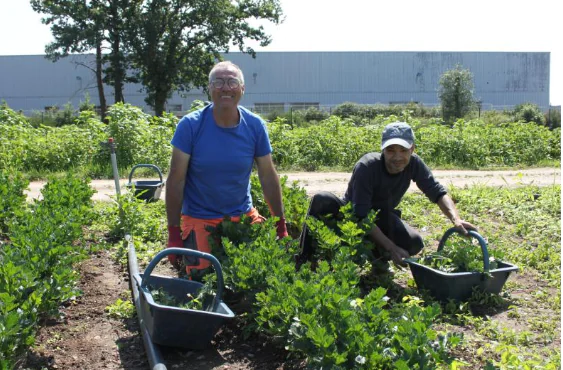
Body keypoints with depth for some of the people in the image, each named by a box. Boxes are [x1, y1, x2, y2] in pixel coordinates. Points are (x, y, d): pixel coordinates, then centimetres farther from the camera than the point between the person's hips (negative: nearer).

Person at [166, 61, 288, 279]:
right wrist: (173, 233, -12)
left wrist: (281, 226, 0)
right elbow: (176, 180, -11)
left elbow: (268, 177, 0)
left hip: (243, 215, 3)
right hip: (199, 220, -2)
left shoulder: (255, 126, -5)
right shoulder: (190, 126, -13)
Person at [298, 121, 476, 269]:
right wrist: (392, 248, -39)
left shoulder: (414, 164, -17)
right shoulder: (366, 167, -32)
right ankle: (305, 258, -17)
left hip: (382, 218, 4)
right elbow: (361, 216, -34)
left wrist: (456, 219, -34)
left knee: (414, 243, -27)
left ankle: (378, 256, 6)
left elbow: (438, 192, -14)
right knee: (322, 200, -36)